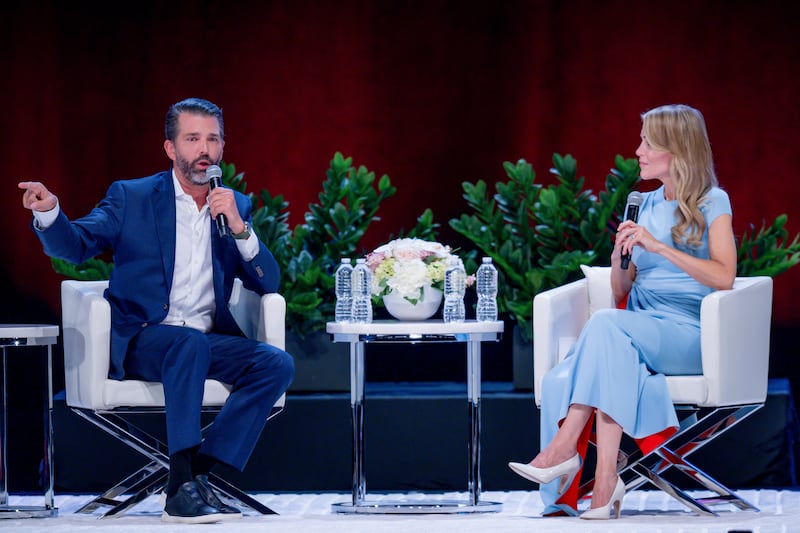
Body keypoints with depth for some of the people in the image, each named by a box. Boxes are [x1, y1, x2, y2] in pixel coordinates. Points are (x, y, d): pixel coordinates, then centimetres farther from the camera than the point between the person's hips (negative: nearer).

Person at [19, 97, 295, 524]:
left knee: (277, 364, -23)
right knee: (190, 343, -37)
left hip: (207, 341, 4)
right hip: (140, 341, -4)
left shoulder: (235, 206, 14)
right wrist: (49, 213, -27)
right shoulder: (130, 197, 5)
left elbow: (267, 284, 7)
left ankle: (198, 472, -24)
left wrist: (239, 228, -9)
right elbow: (74, 245, -5)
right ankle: (182, 487, -39)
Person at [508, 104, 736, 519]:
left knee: (605, 324, -35)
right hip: (638, 329, 5)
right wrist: (620, 255, -2)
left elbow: (724, 277, -11)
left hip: (688, 333, -5)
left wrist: (658, 246, -14)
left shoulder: (712, 203, 4)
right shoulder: (644, 205, 21)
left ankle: (566, 445, -36)